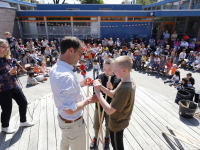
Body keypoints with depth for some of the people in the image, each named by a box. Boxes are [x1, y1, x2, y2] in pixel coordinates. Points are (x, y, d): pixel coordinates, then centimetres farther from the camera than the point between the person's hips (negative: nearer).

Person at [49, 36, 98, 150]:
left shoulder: (55, 68, -5)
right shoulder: (66, 76, -36)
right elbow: (70, 109, -34)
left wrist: (80, 83, 3)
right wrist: (88, 100, -21)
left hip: (62, 118, 8)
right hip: (73, 123, -8)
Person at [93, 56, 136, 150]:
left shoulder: (125, 89, -37)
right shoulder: (130, 82, -7)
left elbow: (109, 110, -36)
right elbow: (113, 94, 0)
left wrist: (97, 92, -32)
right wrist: (101, 87, -16)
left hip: (117, 124, -8)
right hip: (121, 121, 8)